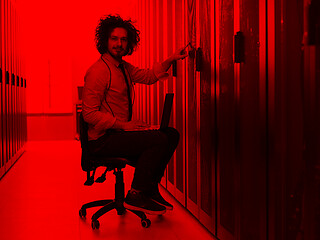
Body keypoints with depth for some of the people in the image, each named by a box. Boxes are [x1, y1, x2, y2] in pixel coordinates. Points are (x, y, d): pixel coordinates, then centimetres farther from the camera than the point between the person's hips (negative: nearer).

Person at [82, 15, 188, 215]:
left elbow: (149, 76, 26)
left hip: (120, 132, 9)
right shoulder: (98, 71, -15)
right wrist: (122, 124, -23)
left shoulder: (124, 67, 14)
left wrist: (171, 60, 13)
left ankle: (150, 189, 8)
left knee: (171, 134, 4)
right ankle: (135, 196, -13)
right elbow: (89, 114, -19)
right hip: (103, 140, -9)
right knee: (158, 140, -22)